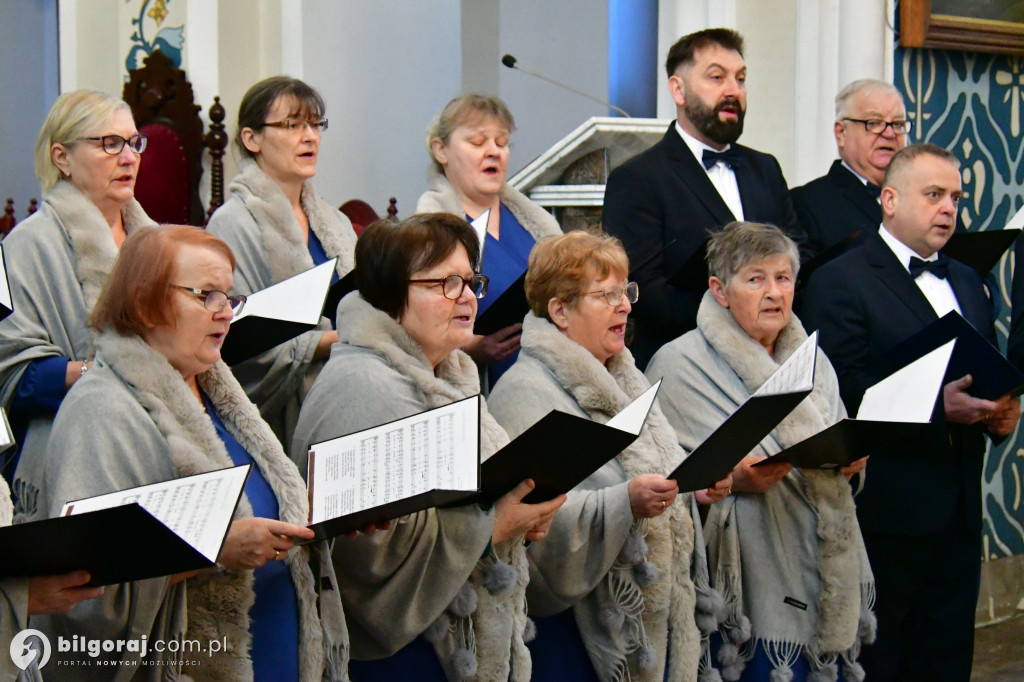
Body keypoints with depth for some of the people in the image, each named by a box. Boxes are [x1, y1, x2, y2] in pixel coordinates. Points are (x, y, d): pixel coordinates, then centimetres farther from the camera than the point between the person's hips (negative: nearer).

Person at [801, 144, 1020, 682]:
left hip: (959, 513, 7)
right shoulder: (839, 283, -7)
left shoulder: (967, 284, 19)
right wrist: (938, 406, -23)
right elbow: (841, 396, -17)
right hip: (886, 514, -7)